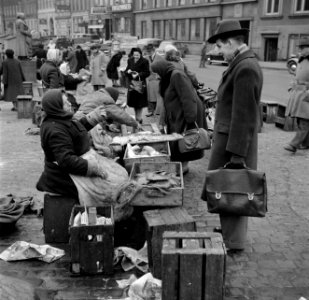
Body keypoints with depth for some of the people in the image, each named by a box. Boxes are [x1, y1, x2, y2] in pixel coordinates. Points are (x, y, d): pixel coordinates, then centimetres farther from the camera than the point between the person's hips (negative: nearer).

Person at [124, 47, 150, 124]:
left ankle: (139, 119, 10)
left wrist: (138, 74, -21)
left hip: (140, 84, -5)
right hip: (132, 84, 5)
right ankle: (137, 118, 25)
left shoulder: (144, 61, -8)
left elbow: (147, 73, -11)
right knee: (134, 103, 11)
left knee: (140, 104, -1)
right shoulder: (130, 61, 6)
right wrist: (128, 71, -12)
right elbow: (126, 71, 11)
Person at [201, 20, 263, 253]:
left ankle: (233, 242, 14)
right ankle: (231, 230, 35)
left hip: (235, 141, -10)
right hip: (231, 136, 10)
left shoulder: (245, 68, -20)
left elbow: (243, 115, -23)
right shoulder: (243, 64, 10)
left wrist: (236, 153, -22)